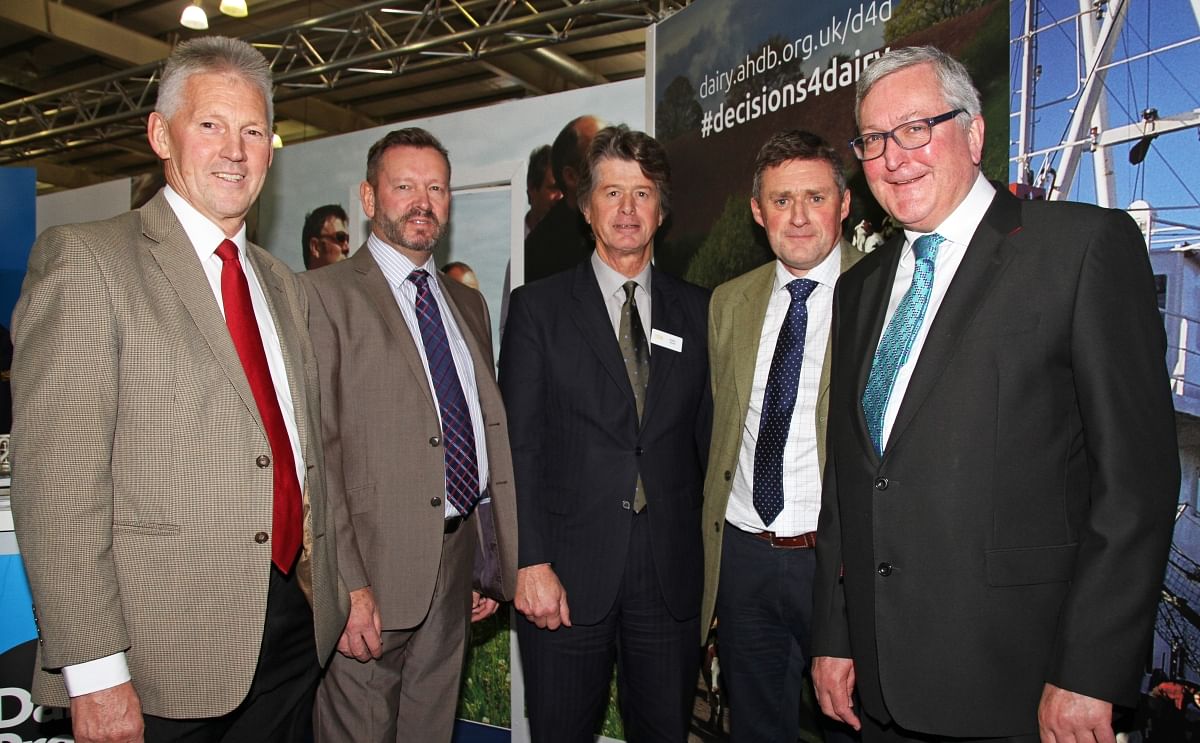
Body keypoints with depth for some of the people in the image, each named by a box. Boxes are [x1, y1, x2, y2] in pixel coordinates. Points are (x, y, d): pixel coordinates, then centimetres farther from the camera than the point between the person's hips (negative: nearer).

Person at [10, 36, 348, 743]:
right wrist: (93, 670, -17)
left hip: (295, 626, 6)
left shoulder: (285, 286, 13)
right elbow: (56, 478, -14)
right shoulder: (85, 259, -8)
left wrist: (335, 586, 10)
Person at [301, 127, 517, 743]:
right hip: (373, 570, -6)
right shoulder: (324, 295, -6)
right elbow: (313, 452, -13)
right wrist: (346, 585, -17)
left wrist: (490, 563, 12)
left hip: (457, 564, 6)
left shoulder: (469, 304, 15)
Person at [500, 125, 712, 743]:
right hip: (568, 575, -2)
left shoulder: (696, 311, 9)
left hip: (673, 575, 2)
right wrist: (530, 563, -11)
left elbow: (708, 436, 9)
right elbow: (518, 444, -4)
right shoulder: (538, 307, 2)